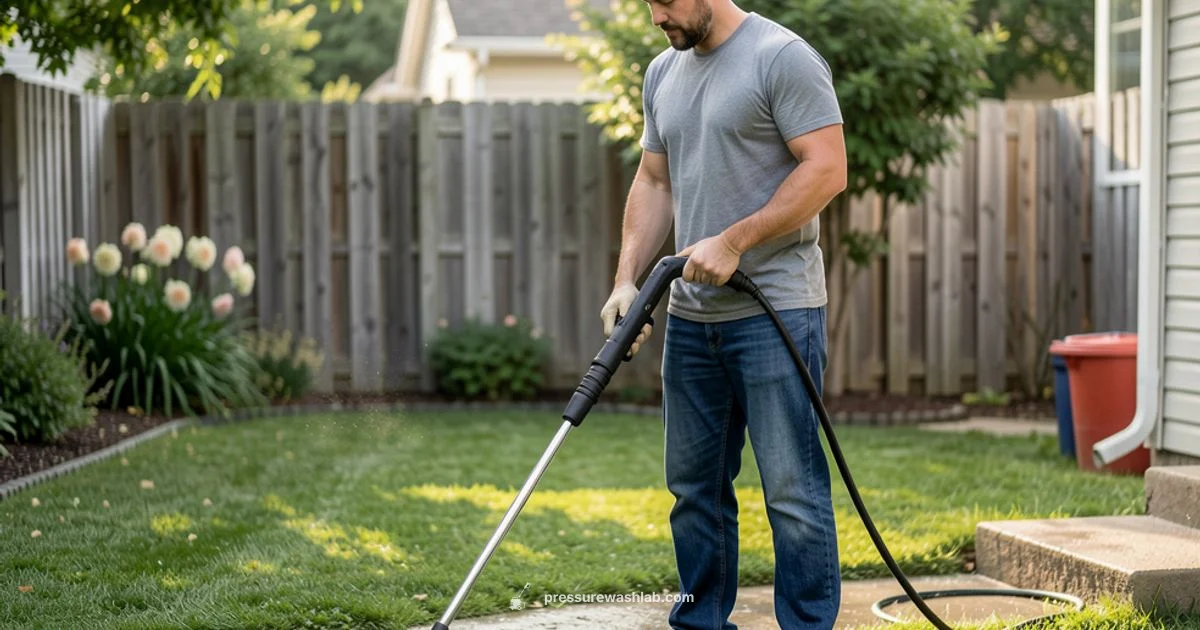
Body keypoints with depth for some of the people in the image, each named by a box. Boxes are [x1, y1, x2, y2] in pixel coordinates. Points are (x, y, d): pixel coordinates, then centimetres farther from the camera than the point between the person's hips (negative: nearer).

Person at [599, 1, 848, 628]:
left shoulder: (783, 57, -9)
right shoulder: (663, 72, 15)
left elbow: (827, 169, -15)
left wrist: (734, 242, -17)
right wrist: (627, 280, 7)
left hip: (775, 311, -8)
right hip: (690, 313, 8)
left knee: (791, 488, -5)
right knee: (693, 484, 13)